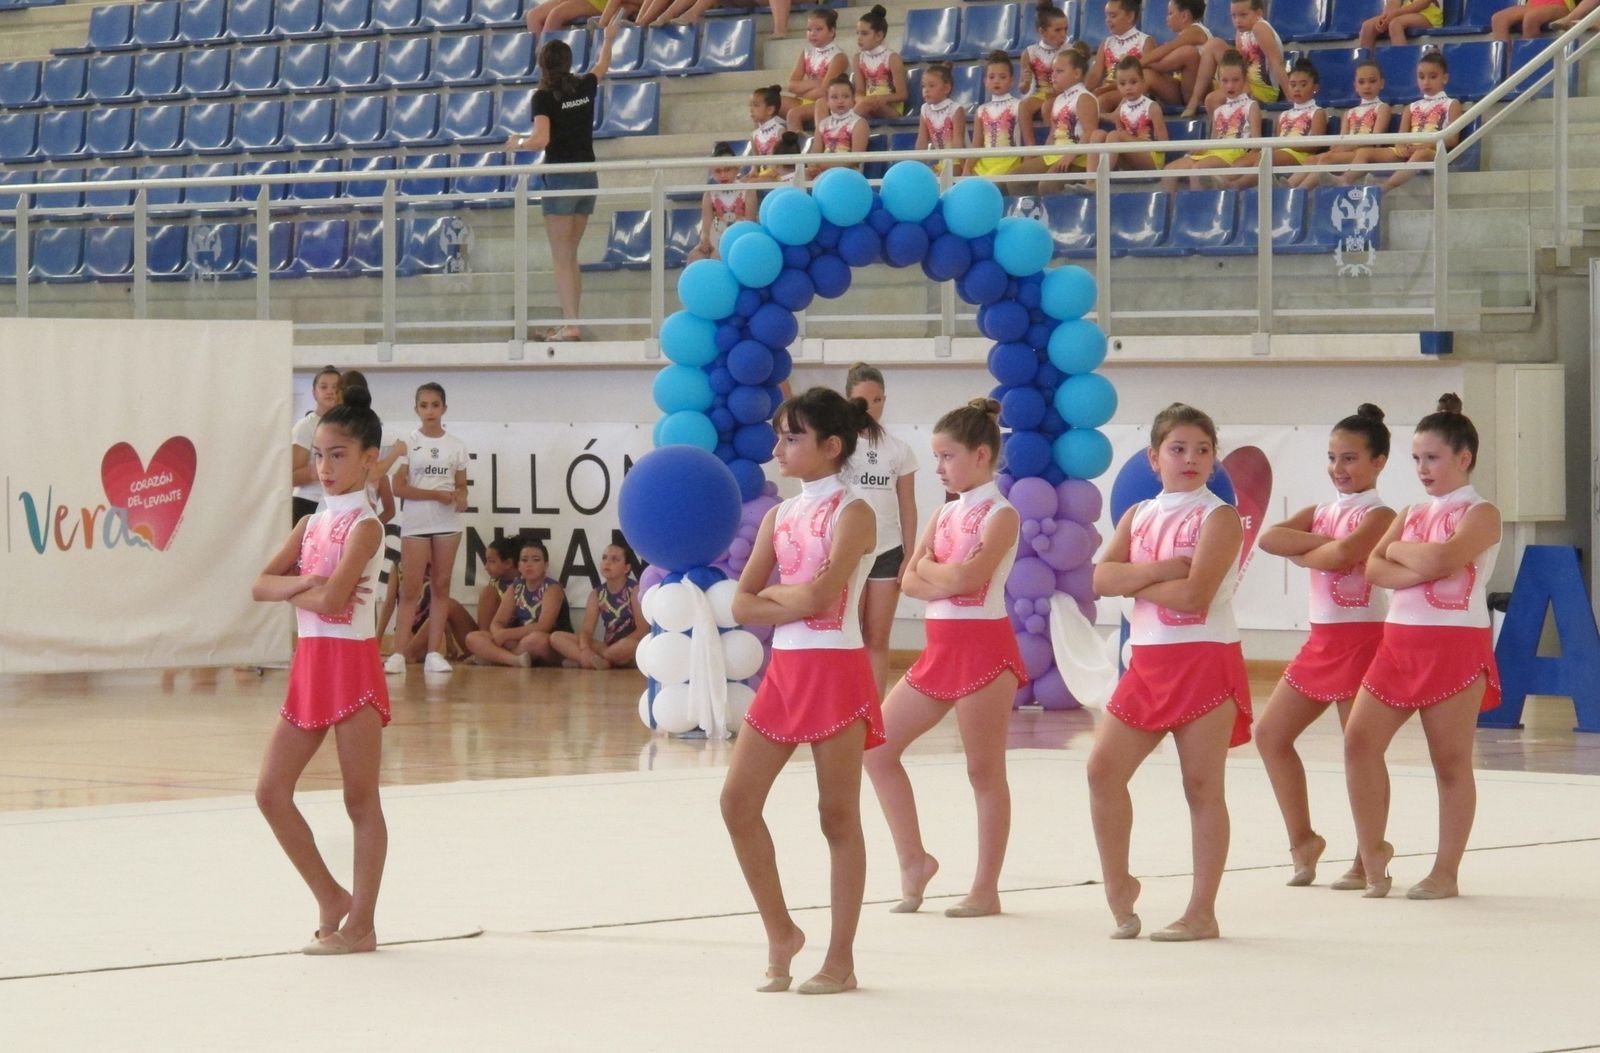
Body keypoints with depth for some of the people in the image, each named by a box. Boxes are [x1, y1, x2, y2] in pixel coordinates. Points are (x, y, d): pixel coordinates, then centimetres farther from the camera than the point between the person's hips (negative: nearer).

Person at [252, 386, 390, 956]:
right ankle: (331, 897, 19)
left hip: (352, 665, -8)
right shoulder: (311, 524, 12)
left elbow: (331, 599, -22)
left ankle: (361, 924, 5)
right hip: (309, 665, 8)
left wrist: (294, 591, -4)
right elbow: (261, 585, 3)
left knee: (361, 800, 0)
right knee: (271, 791, 6)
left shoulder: (364, 525, -11)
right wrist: (306, 585, -14)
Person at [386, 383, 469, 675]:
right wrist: (437, 494, -15)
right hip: (415, 523, -3)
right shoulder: (407, 444, -1)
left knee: (441, 587, 3)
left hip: (447, 523, 3)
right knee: (410, 590, -5)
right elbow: (399, 487, -7)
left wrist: (461, 498, -12)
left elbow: (461, 486, 11)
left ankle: (434, 654, 5)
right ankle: (399, 654, -7)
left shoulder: (456, 446, 8)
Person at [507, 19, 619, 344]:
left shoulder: (544, 97, -11)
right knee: (570, 256, 12)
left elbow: (541, 140, -21)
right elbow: (602, 65, 28)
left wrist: (518, 142, 0)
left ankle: (571, 325, -11)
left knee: (561, 258, -4)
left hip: (560, 178, -6)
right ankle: (570, 324, 10)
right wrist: (607, 39, 47)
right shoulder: (585, 87, 6)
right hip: (588, 178, 6)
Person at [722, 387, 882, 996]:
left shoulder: (851, 513, -8)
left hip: (837, 670, -7)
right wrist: (797, 603, -10)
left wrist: (773, 591, -4)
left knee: (838, 815, -1)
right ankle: (780, 934, 17)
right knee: (738, 801, 2)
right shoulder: (779, 516, 11)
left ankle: (841, 961, 6)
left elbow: (819, 593, -22)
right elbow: (743, 606, 5)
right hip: (784, 668, 7)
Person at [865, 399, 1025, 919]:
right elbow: (911, 581, 4)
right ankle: (913, 860, 15)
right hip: (941, 648, 8)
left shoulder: (1000, 515, -9)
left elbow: (967, 576, -23)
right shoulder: (946, 513, 13)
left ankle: (986, 889, 5)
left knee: (984, 771, -1)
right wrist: (948, 578, -13)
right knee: (878, 748, 5)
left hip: (983, 647, -8)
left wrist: (930, 568, -7)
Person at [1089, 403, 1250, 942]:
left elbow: (1195, 594, -19)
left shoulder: (1220, 517, -6)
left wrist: (1136, 583, -8)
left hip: (1206, 660, -6)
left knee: (1202, 785, -1)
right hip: (1148, 660, 6)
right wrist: (1162, 570, -17)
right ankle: (1118, 885, 15)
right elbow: (1102, 578, -4)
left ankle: (1202, 913, 3)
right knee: (1104, 768, -1)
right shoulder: (1137, 516, 11)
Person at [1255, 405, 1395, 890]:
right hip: (1322, 639, 8)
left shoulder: (1379, 515, -9)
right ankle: (1303, 838, 18)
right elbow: (1270, 538, -4)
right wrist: (1321, 541, -16)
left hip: (1363, 638, -8)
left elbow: (1342, 554, -27)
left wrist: (1301, 554, -9)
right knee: (1270, 734, 9)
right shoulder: (1320, 512, 13)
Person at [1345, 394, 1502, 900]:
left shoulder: (1479, 514, -5)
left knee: (1450, 761, -1)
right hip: (1399, 640, 7)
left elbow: (1442, 558, -23)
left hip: (1455, 645, -7)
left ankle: (1446, 872, 4)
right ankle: (1373, 850, 8)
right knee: (1359, 740, -4)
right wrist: (1420, 569, -16)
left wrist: (1400, 550, -5)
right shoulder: (1412, 512, 15)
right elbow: (1374, 568, 1)